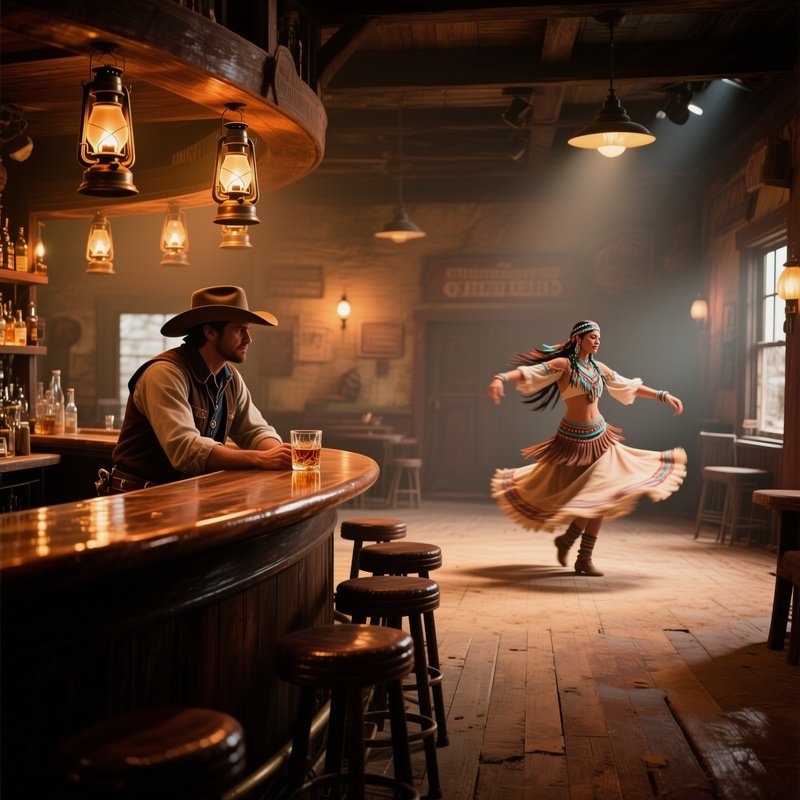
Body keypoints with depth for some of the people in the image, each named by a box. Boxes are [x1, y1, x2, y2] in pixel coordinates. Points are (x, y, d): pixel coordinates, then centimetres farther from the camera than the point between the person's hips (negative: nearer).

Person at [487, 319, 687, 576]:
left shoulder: (599, 368, 10)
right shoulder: (563, 364, -9)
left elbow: (630, 387, 21)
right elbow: (528, 373, -23)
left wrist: (663, 395, 20)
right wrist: (501, 378, -41)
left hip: (599, 439, 6)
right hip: (573, 441, -6)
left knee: (601, 498, 2)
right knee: (574, 497, -4)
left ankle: (584, 560, 13)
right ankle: (566, 539, 27)